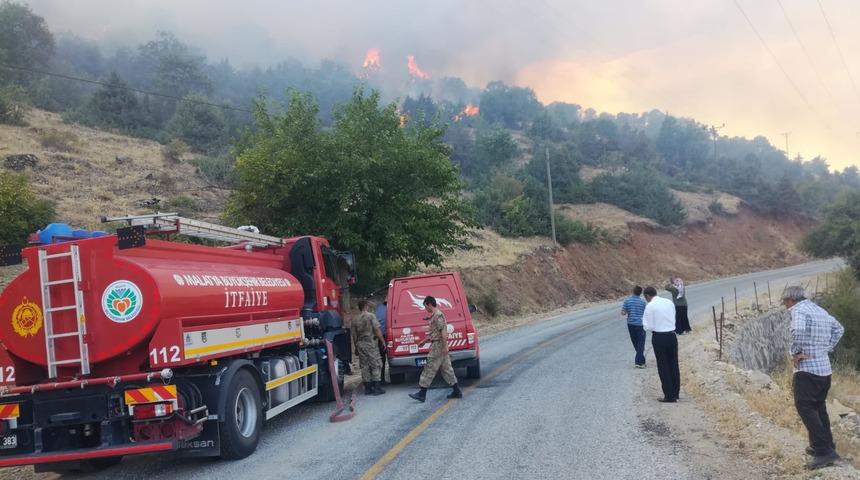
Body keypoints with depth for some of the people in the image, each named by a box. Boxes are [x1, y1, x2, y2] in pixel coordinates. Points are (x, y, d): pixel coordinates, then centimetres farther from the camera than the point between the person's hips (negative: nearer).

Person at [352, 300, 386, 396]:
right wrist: (382, 341, -4)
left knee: (364, 366, 9)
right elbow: (377, 330, -11)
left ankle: (367, 388, 10)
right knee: (376, 365, 0)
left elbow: (354, 335, 12)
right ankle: (376, 387, -4)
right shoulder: (371, 316, -6)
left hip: (360, 344, 5)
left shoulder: (355, 320, 9)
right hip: (371, 343, -5)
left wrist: (356, 346, 21)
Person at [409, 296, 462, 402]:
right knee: (446, 369, 12)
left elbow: (443, 331, -22)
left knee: (429, 369, -6)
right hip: (440, 346, 10)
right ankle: (456, 391, 14)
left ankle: (422, 393, -2)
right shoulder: (435, 315, 16)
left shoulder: (437, 315, -16)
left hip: (438, 346, -10)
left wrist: (445, 346, -24)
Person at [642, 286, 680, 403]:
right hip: (672, 335, 5)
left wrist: (644, 321, 8)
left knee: (663, 367, 4)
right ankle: (675, 393, 25)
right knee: (674, 365, 15)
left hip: (659, 338, -5)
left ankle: (669, 396, 7)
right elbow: (673, 319, 16)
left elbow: (648, 327, -11)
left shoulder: (650, 306, -11)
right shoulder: (669, 302, 7)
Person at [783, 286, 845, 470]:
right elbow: (838, 329, 29)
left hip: (807, 369, -9)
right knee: (819, 408, 19)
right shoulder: (821, 310, 15)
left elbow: (798, 331, -33)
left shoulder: (799, 310, -13)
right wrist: (826, 348, 19)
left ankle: (824, 451, -14)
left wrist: (795, 352, -18)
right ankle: (824, 445, 24)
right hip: (825, 368, 9)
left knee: (806, 408, -8)